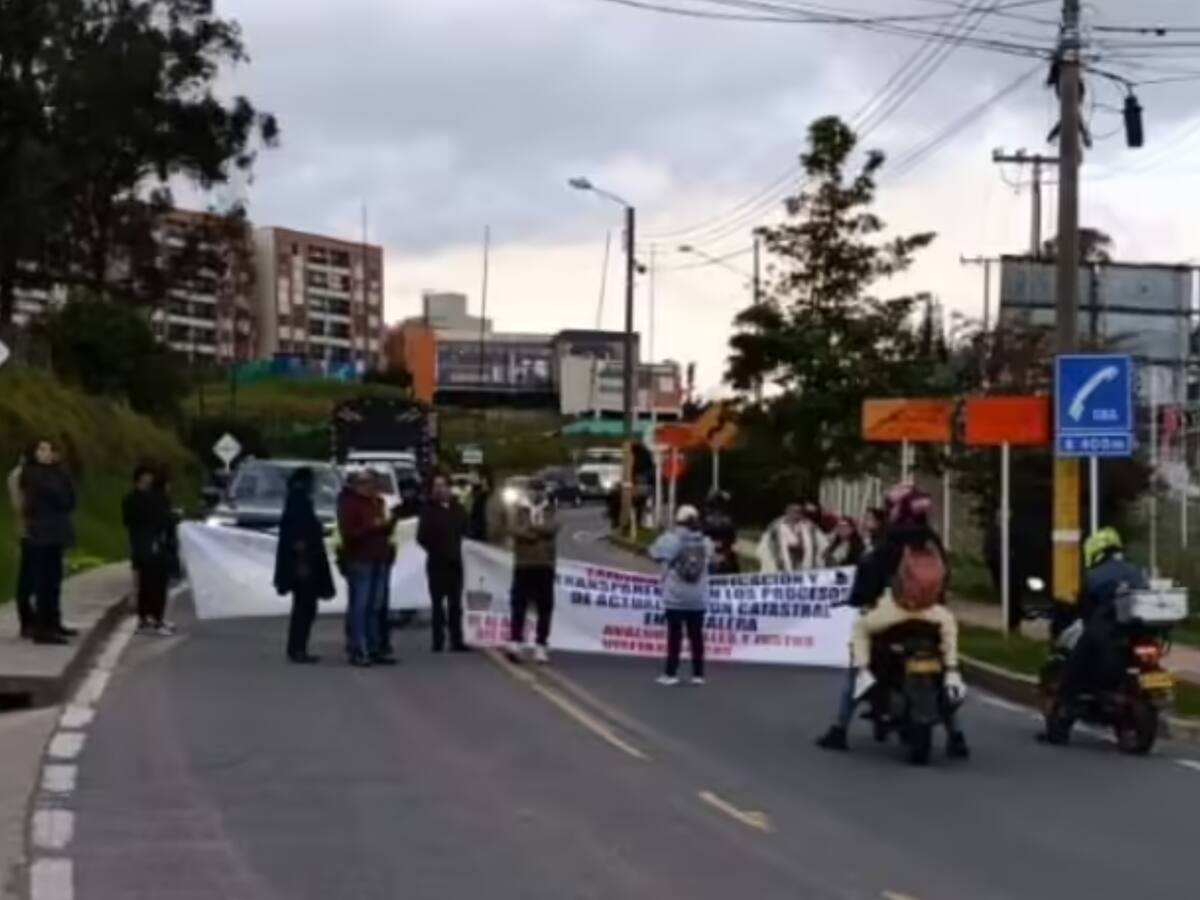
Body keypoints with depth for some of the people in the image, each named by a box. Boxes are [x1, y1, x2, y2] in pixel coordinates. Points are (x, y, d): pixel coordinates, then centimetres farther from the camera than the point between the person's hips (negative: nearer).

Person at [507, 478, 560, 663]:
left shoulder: (550, 511, 11)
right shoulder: (520, 510, 6)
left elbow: (551, 528, -9)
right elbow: (517, 530, -11)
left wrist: (532, 527, -14)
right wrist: (540, 531, -14)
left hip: (545, 566, 2)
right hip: (523, 564, -2)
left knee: (545, 607, 2)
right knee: (519, 603, -8)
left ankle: (541, 645, 7)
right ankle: (515, 641, -10)